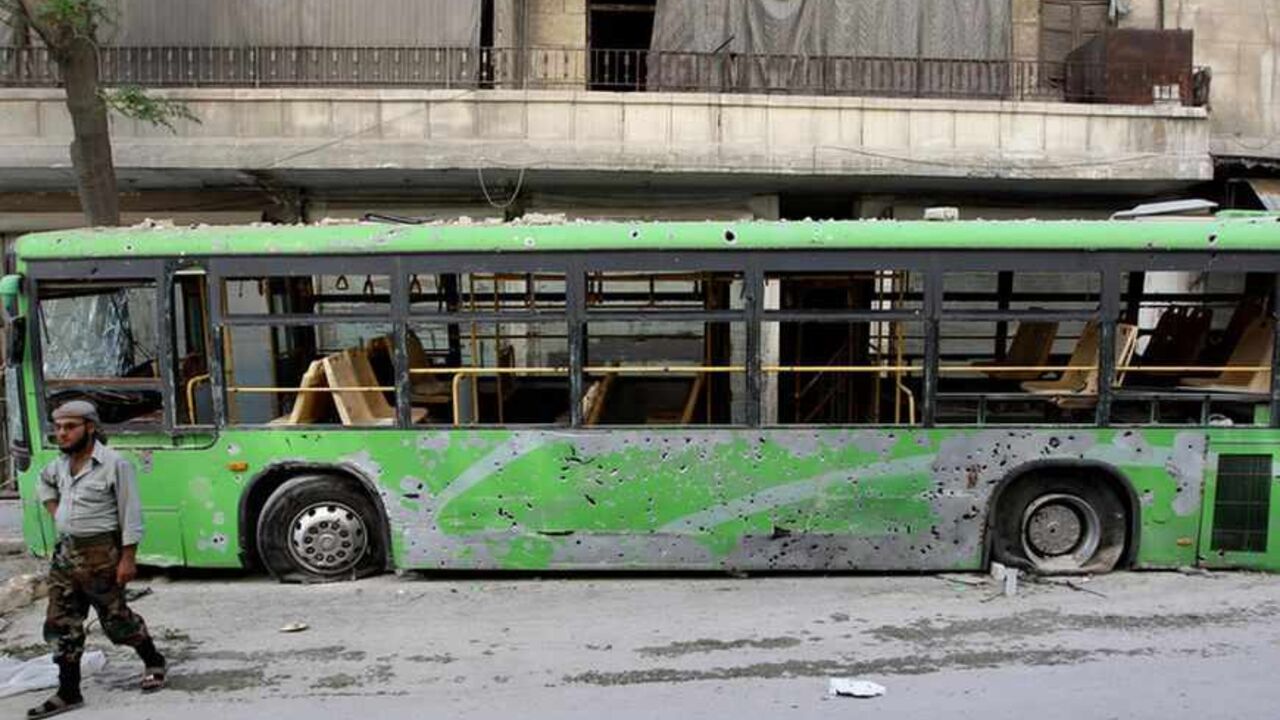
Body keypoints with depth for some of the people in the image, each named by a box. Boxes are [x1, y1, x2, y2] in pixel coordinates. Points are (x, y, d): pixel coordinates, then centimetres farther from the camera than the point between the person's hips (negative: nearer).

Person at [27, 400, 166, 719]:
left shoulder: (114, 464, -16)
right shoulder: (62, 464, 7)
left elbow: (130, 514, -15)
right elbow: (44, 481, 32)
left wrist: (128, 558, -17)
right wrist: (53, 510, 15)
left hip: (100, 554, -7)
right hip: (65, 552, 7)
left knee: (116, 618, 5)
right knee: (61, 623, 7)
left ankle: (153, 662, 27)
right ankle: (68, 693, 15)